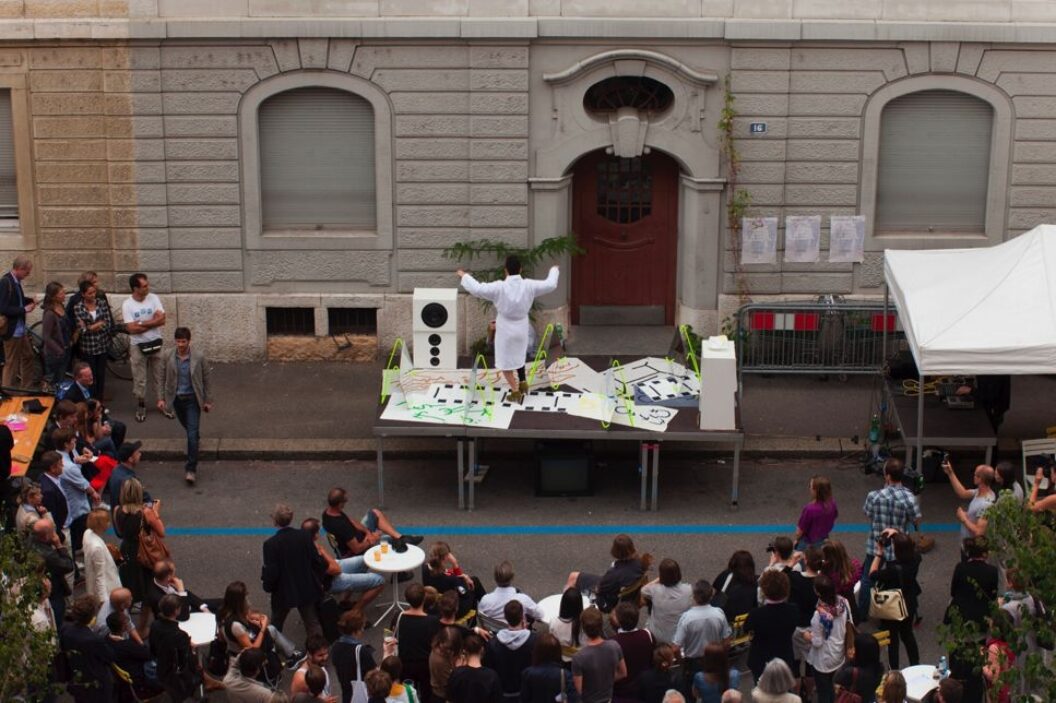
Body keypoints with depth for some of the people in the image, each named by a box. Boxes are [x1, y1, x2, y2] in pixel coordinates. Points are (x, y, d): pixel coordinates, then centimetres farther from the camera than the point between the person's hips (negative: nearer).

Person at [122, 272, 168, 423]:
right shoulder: (127, 304, -13)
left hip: (155, 344, 2)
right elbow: (131, 329, -19)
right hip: (137, 346, -2)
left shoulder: (154, 298, -6)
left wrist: (141, 324, -18)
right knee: (139, 379, 8)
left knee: (160, 376, 10)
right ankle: (141, 407, 22)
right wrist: (152, 322, -15)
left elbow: (162, 320, -14)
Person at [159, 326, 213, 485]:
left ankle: (191, 469, -10)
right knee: (188, 429, 22)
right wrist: (161, 398, -1)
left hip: (192, 399, -3)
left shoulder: (198, 357, -13)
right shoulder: (169, 357, -6)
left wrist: (208, 400, -2)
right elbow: (164, 379, 4)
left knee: (192, 434, -10)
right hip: (177, 399, 3)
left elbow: (206, 379, -4)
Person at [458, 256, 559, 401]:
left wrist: (464, 276, -8)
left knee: (505, 362, 10)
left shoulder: (499, 287, -24)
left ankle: (516, 392, 12)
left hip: (505, 329, -4)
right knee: (518, 355, 31)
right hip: (521, 328, 4)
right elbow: (551, 285, -2)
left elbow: (477, 289, -25)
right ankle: (522, 382, 34)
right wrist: (554, 271, 18)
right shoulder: (528, 285, -13)